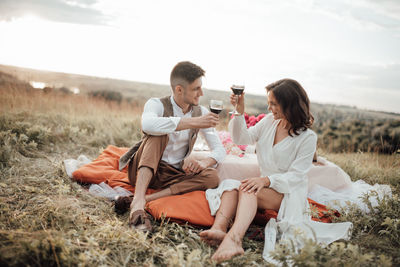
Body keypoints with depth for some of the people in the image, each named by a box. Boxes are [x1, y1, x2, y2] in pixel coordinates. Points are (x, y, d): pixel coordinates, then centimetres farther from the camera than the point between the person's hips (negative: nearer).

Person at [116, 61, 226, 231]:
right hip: (143, 170, -3)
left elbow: (220, 150, 0)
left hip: (172, 176, 4)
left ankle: (148, 198, -34)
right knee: (160, 132, -29)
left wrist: (203, 163, -23)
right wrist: (193, 122, -36)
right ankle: (138, 199, -43)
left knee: (211, 177, -24)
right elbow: (147, 124, -35)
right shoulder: (157, 104, -9)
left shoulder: (201, 113, 4)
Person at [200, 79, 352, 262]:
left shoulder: (307, 137, -9)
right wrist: (240, 113, -5)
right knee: (230, 184, -26)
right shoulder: (269, 121, 10)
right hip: (265, 186, 6)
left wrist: (267, 180, -30)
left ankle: (233, 239, -58)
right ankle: (218, 229, -51)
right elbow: (242, 139, 9)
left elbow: (296, 176, -15)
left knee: (247, 189, -35)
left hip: (289, 194, -5)